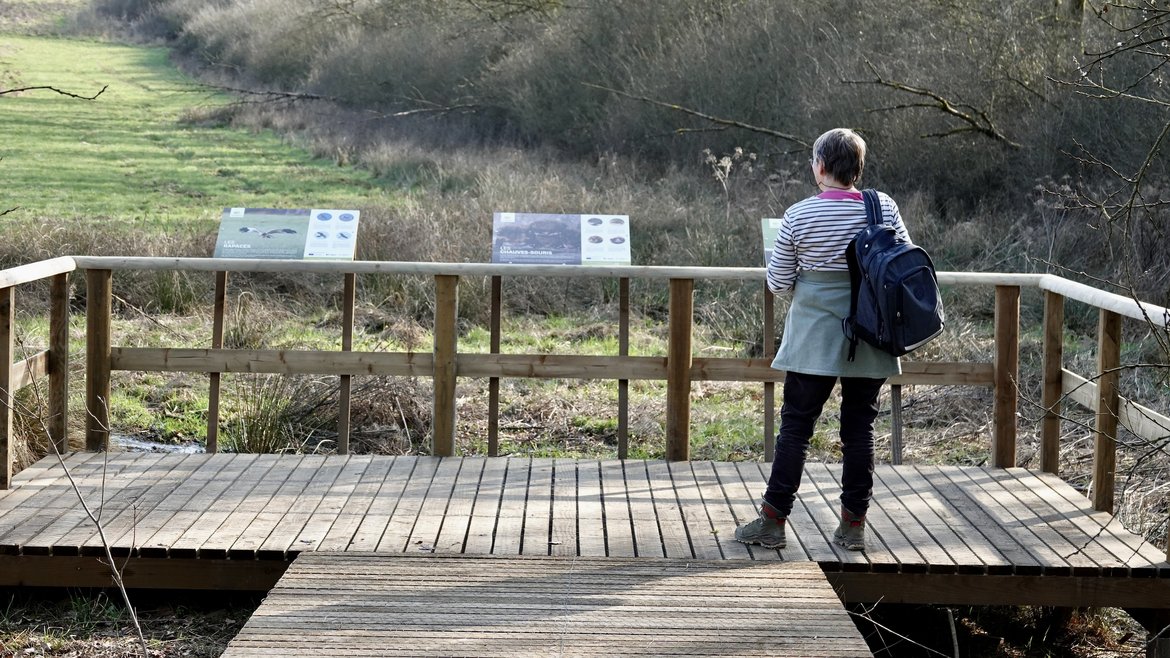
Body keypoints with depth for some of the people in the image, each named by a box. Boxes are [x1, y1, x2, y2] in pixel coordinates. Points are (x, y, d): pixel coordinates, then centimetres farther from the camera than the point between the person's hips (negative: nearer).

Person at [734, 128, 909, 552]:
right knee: (859, 428, 9)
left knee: (795, 425, 3)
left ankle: (773, 520, 6)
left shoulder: (799, 216, -9)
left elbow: (777, 283, -2)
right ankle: (853, 524, 13)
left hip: (815, 338, -2)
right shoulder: (883, 207, -4)